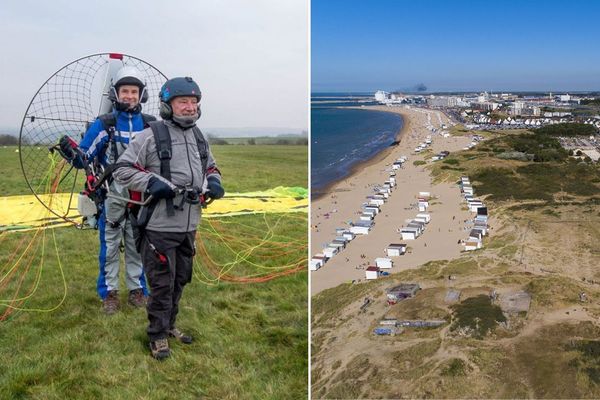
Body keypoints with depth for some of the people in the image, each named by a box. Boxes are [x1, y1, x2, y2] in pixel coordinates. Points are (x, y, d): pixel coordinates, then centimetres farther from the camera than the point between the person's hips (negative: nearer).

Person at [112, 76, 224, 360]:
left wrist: (213, 183, 4)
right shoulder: (151, 137, -9)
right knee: (162, 284, 0)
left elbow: (211, 168, 26)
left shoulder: (199, 139, 12)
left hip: (189, 227, 7)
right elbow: (122, 170, -9)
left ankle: (169, 325, 37)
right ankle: (158, 335, 18)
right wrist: (153, 183, -20)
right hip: (159, 227, -7)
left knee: (180, 281, 18)